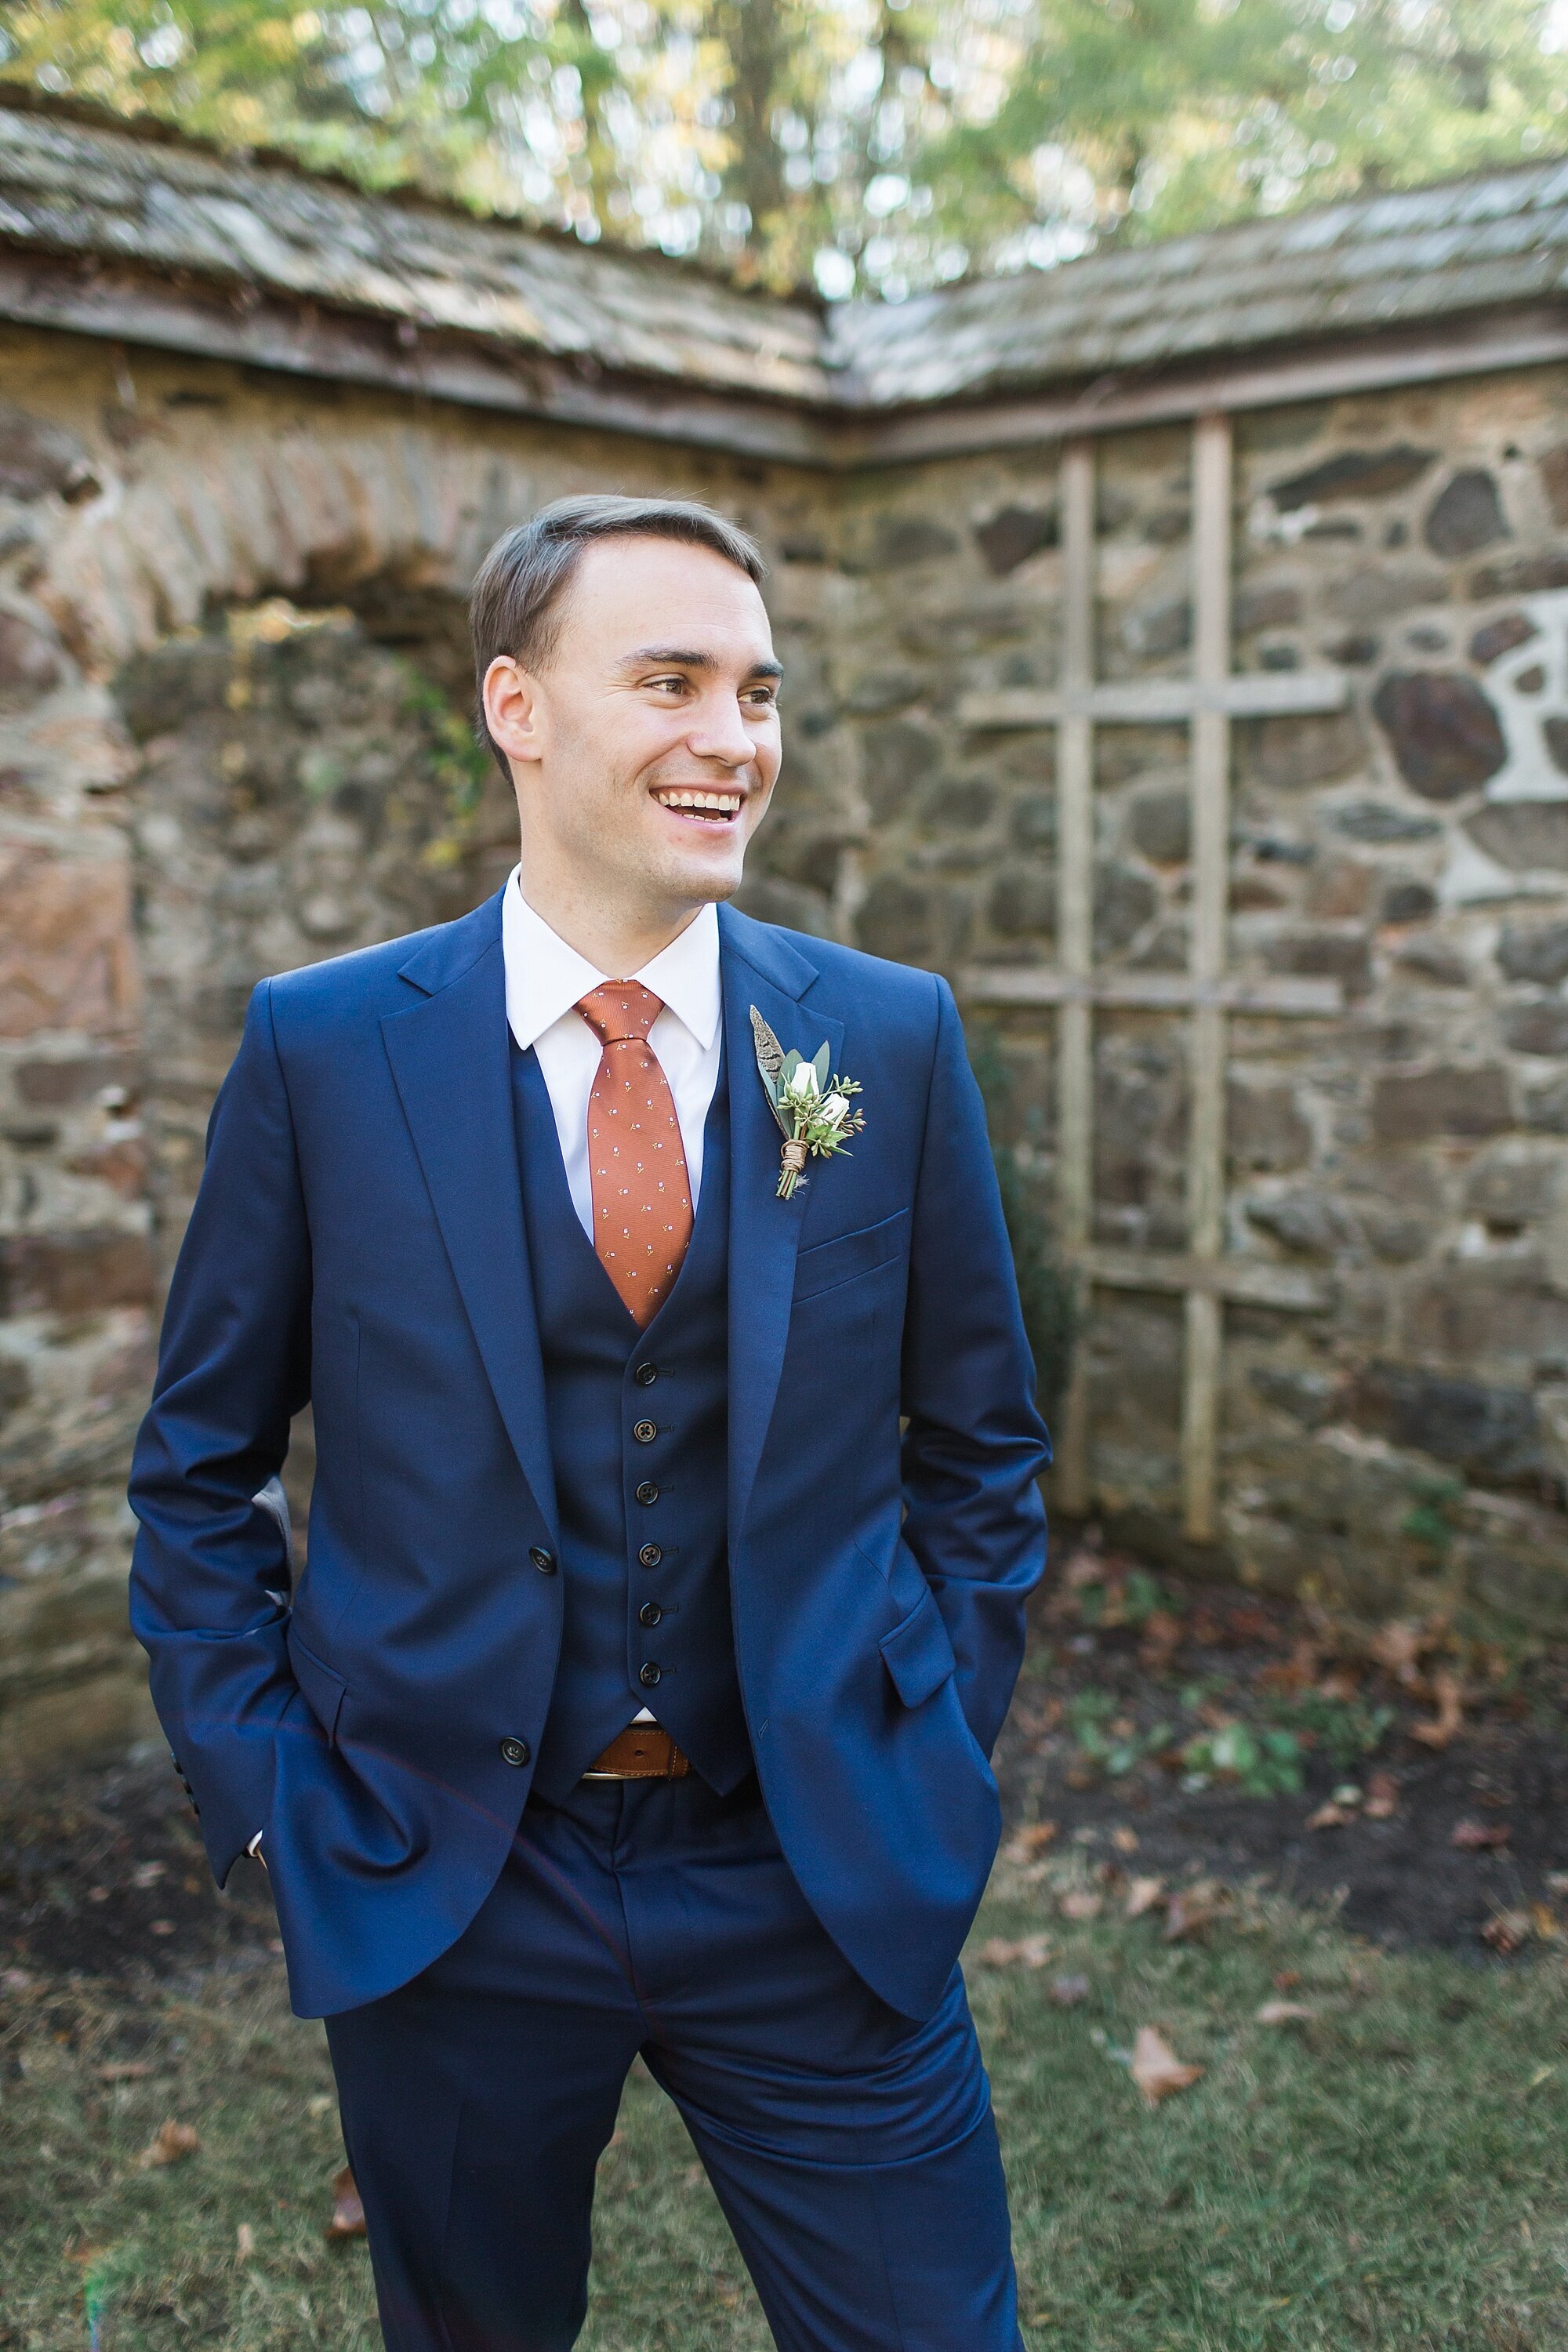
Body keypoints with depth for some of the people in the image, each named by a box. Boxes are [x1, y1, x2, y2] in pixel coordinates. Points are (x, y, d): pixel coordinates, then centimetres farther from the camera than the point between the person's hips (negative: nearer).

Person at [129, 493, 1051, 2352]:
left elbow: (978, 1443, 6)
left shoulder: (890, 1036, -3)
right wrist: (260, 1785, -3)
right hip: (439, 1895, 0)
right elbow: (199, 1464, 2)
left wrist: (936, 1755, 2)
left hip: (822, 1882, 1)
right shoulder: (323, 1050, -6)